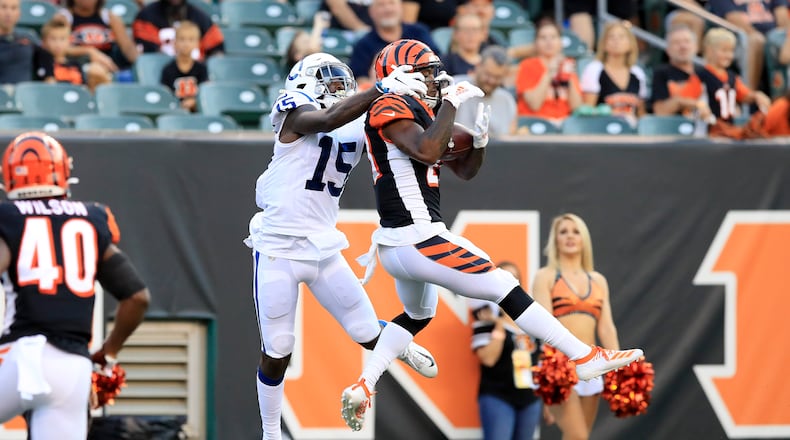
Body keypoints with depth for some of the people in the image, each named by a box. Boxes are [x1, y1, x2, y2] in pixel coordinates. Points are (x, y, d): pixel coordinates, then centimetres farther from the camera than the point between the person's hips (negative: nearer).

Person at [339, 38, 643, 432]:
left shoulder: (420, 113, 17)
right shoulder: (390, 109, -11)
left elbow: (464, 171, 19)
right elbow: (426, 152, -29)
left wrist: (479, 138, 1)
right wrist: (450, 102, -21)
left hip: (399, 243, 11)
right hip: (416, 238, -11)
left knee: (417, 315, 31)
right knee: (505, 288, -7)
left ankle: (361, 388, 21)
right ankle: (586, 358, -6)